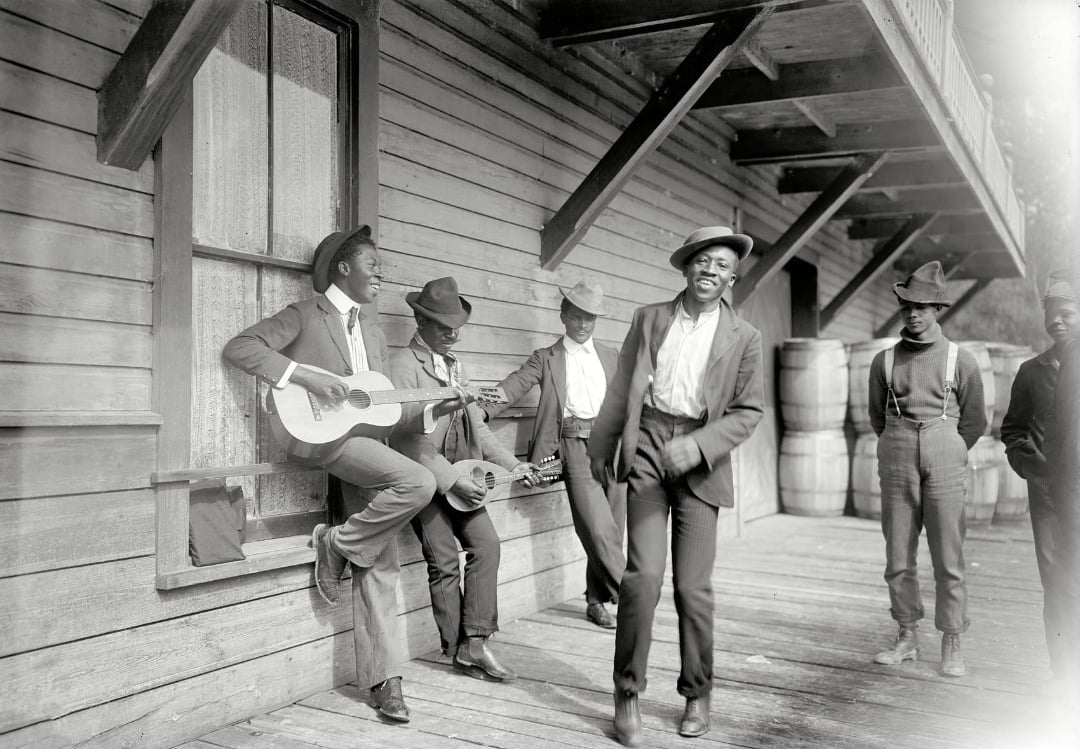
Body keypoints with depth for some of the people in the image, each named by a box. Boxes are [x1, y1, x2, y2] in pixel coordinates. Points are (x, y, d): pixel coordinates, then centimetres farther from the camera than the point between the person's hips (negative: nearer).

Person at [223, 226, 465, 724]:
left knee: (380, 565, 1)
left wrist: (436, 407, 7)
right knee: (418, 483, -26)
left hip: (365, 439, 7)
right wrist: (304, 375, -17)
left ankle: (381, 679, 6)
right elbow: (238, 348, -8)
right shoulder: (305, 315, 4)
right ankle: (337, 544, -6)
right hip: (318, 436, -6)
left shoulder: (373, 334, 25)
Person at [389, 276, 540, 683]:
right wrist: (451, 478, -20)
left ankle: (473, 643, -3)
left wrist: (513, 465, 10)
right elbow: (405, 438, -17)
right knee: (444, 562, -5)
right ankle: (456, 651, 8)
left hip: (461, 474, 7)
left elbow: (477, 425, 20)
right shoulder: (404, 364, -8)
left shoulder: (455, 363, 17)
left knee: (486, 544, -8)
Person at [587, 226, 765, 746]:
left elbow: (748, 412, 2)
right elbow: (622, 390, 13)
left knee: (693, 586, 1)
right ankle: (628, 693, 5)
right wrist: (601, 449, 15)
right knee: (643, 574, -11)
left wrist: (697, 446, -13)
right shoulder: (648, 318, 8)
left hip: (700, 461, 0)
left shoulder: (743, 338, 4)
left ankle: (697, 694, 22)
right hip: (646, 449, 0)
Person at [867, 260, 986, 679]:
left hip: (944, 460, -2)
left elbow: (974, 422, 9)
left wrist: (944, 455, 10)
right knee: (898, 557, 5)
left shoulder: (960, 361, 3)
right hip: (896, 463, 2)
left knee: (949, 558, -1)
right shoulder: (884, 361, 8)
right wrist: (901, 452, 14)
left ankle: (952, 646, 9)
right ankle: (907, 638, 17)